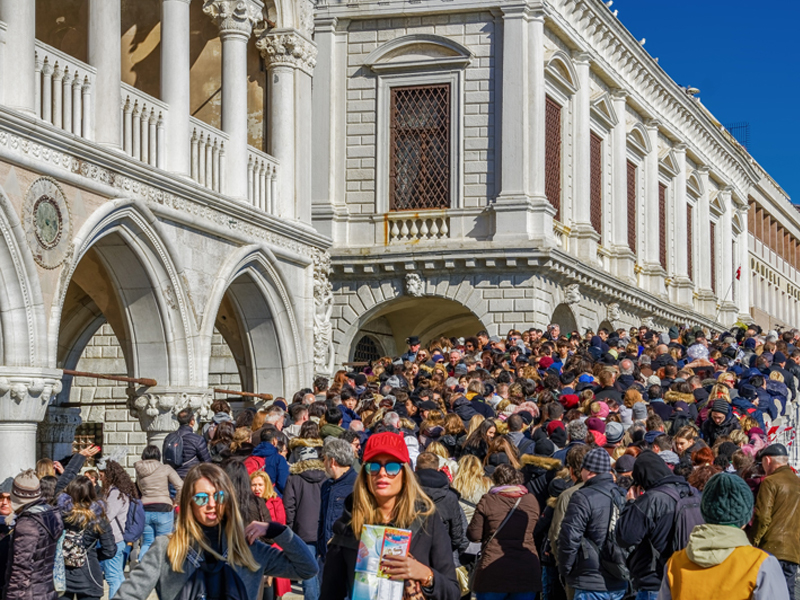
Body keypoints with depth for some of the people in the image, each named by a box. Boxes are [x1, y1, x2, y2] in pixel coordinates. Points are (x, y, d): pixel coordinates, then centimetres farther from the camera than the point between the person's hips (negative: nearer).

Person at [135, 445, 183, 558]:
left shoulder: (139, 470, 7)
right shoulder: (166, 469, -4)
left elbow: (140, 490, 7)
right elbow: (180, 486, -10)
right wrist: (175, 502, 1)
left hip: (145, 509, 3)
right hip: (163, 509, -3)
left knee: (146, 543, 13)